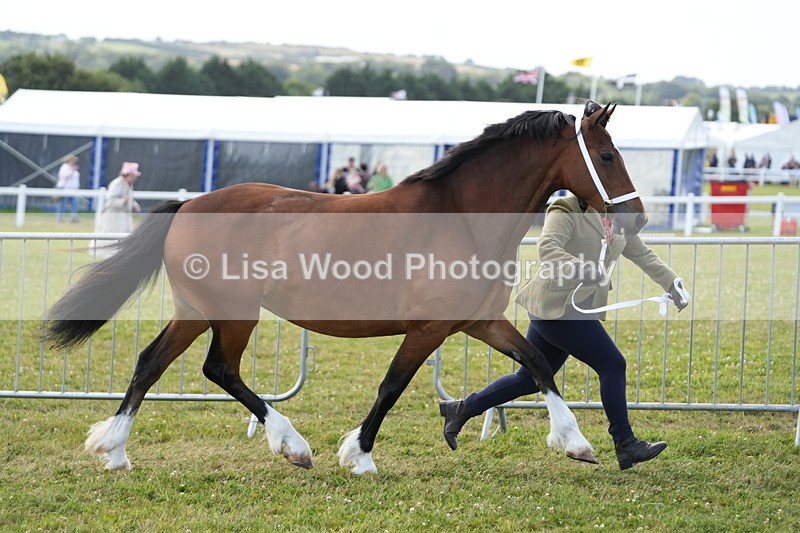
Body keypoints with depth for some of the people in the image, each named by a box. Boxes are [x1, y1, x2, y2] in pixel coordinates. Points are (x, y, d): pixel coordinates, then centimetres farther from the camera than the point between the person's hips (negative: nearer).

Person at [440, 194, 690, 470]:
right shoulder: (566, 214, -13)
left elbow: (643, 254, 20)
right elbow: (548, 248, -30)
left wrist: (672, 284, 11)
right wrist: (581, 270, -45)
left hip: (578, 310, 9)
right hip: (558, 308, -9)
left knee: (532, 378, 16)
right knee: (613, 365, -10)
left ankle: (461, 409, 27)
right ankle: (626, 445, -2)